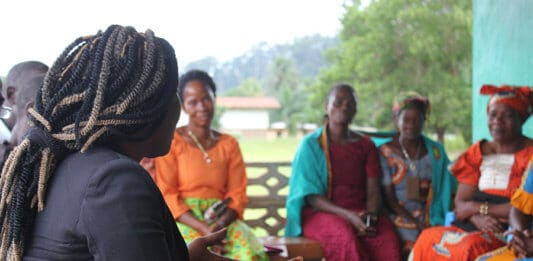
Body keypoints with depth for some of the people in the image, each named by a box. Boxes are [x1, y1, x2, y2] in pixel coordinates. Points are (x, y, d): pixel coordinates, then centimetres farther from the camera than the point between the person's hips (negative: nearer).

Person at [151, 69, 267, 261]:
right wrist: (203, 228, -18)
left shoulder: (229, 144, 14)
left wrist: (219, 226, -14)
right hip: (183, 220, -3)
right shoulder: (171, 142, 3)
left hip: (223, 219, 3)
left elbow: (238, 194, 8)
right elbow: (166, 195, -4)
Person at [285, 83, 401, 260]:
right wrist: (349, 216, -19)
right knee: (347, 238, -37)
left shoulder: (366, 145, 14)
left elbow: (373, 191, 6)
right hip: (321, 213, -3)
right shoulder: (311, 144, 3)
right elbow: (311, 197, -5)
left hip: (360, 212, 3)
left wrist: (371, 216, -17)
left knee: (388, 238, -30)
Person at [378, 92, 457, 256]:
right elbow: (389, 199, -1)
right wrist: (417, 224, -12)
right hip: (399, 222, -3)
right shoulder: (385, 153, 4)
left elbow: (448, 191, 11)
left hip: (431, 222, 3)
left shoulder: (435, 151, 13)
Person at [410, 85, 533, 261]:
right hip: (471, 227, 6)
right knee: (428, 238, -22)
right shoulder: (478, 152, 16)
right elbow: (460, 205, 10)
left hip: (509, 232, -5)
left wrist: (480, 207, -7)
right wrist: (477, 218, -13)